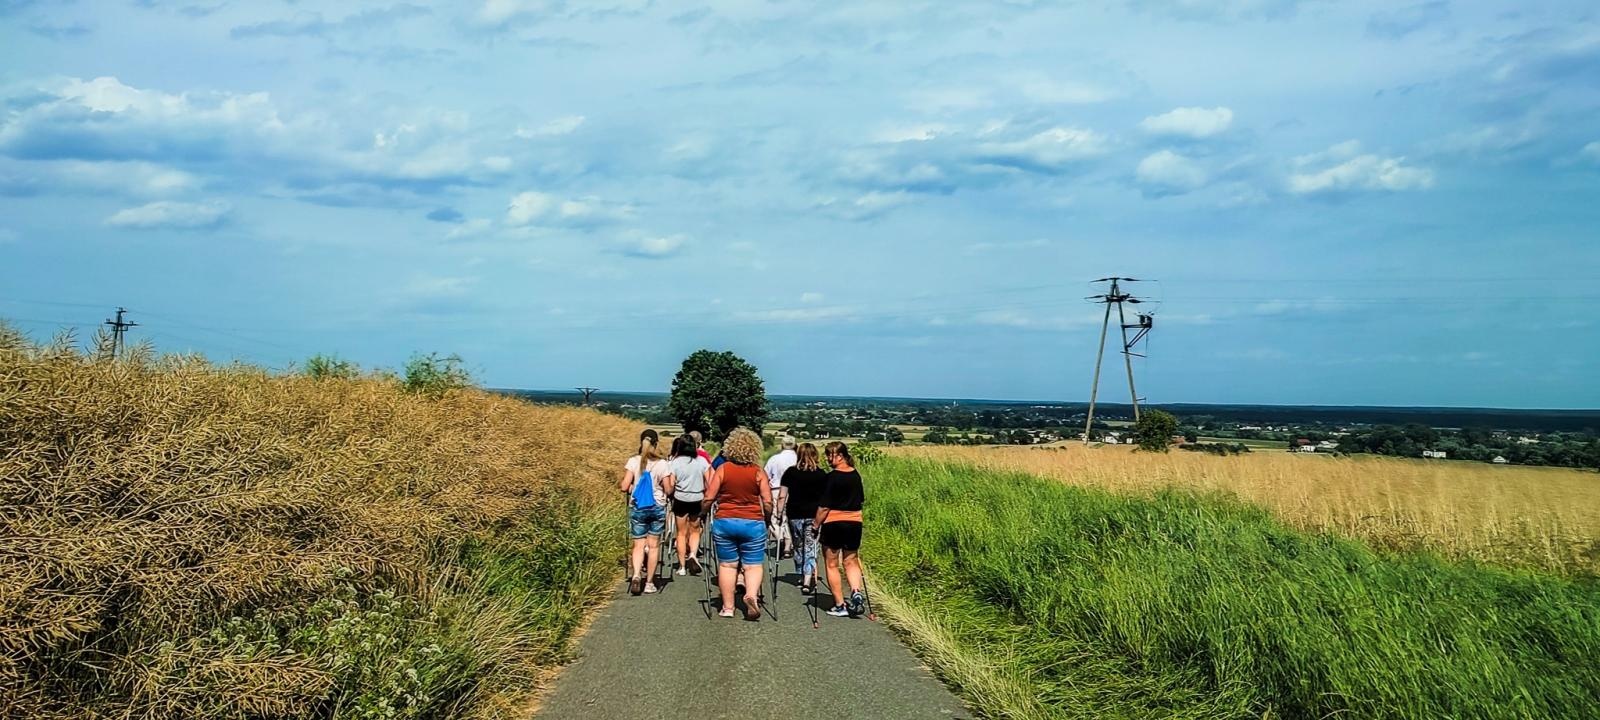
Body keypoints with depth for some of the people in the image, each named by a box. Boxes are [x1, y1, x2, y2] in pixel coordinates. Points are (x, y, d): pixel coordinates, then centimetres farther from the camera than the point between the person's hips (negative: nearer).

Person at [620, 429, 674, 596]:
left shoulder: (633, 462, -7)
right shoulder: (662, 464, -7)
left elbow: (625, 487, -10)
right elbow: (668, 490, -5)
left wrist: (622, 485, 12)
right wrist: (671, 485, 17)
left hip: (637, 508, 0)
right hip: (657, 508, 0)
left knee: (639, 545, 7)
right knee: (653, 545, 10)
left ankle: (636, 574, -17)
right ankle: (649, 583, 14)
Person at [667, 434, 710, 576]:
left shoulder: (675, 462, -7)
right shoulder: (702, 461, -3)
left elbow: (671, 485, -9)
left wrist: (669, 496, 9)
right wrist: (706, 498, 12)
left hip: (680, 500, -1)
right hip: (697, 500, 1)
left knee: (682, 533, 9)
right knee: (695, 530, 18)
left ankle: (682, 566, 12)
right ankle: (693, 554, -8)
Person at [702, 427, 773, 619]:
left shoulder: (722, 469, -2)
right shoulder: (759, 473, -3)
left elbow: (708, 499, -3)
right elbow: (768, 503, -5)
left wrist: (702, 510, 17)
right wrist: (767, 518, 13)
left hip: (724, 522, 1)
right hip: (753, 523, -1)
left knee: (727, 565, 10)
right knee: (753, 565, 6)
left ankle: (727, 607, 13)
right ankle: (751, 594, -19)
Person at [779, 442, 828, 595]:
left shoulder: (791, 472, -2)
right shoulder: (822, 474, -1)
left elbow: (782, 496, -4)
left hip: (795, 516, 1)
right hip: (814, 516, -1)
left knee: (799, 548, 18)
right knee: (810, 549, 1)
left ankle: (802, 579, 30)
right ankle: (808, 583, -11)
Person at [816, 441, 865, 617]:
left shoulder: (832, 477, -15)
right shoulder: (856, 475, 5)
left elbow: (824, 506, -16)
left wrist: (816, 525, -7)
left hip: (833, 524, -6)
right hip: (854, 523, 6)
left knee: (832, 565, 6)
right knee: (851, 562, 15)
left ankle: (839, 605, 7)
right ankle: (856, 592, -9)